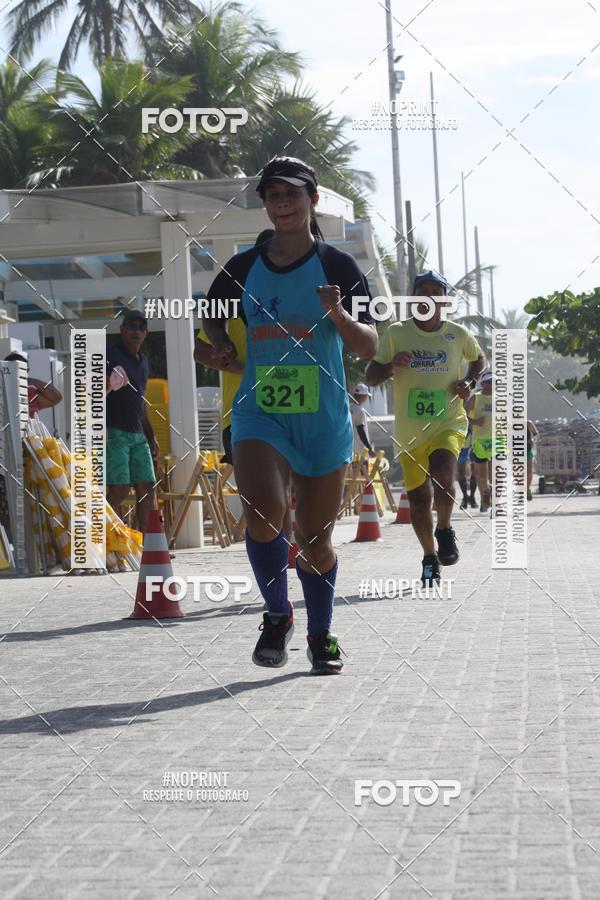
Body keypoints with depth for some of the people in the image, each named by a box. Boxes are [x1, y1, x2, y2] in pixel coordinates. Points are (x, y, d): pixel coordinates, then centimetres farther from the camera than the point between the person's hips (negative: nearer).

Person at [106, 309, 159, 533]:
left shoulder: (143, 361, 20)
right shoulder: (109, 355, -4)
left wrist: (151, 436, 26)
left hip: (138, 434, 8)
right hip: (114, 432, -8)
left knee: (147, 488, 3)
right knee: (119, 489, -14)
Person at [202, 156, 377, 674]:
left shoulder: (337, 266, -3)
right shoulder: (243, 268, 5)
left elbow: (369, 348, -8)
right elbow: (212, 317, 23)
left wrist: (338, 315, -27)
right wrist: (222, 345, 2)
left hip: (323, 419, -1)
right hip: (259, 413, 1)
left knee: (316, 539, 8)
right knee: (265, 513, -24)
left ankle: (321, 636, 31)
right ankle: (278, 616, 0)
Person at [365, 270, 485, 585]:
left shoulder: (459, 334, 1)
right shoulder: (396, 333, -2)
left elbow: (479, 358, 22)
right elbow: (370, 377, 0)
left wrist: (469, 382, 2)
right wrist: (391, 365, -22)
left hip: (449, 422, -1)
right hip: (409, 430, 1)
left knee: (442, 472, -29)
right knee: (418, 497, 5)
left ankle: (445, 530, -3)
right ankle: (429, 557, 26)